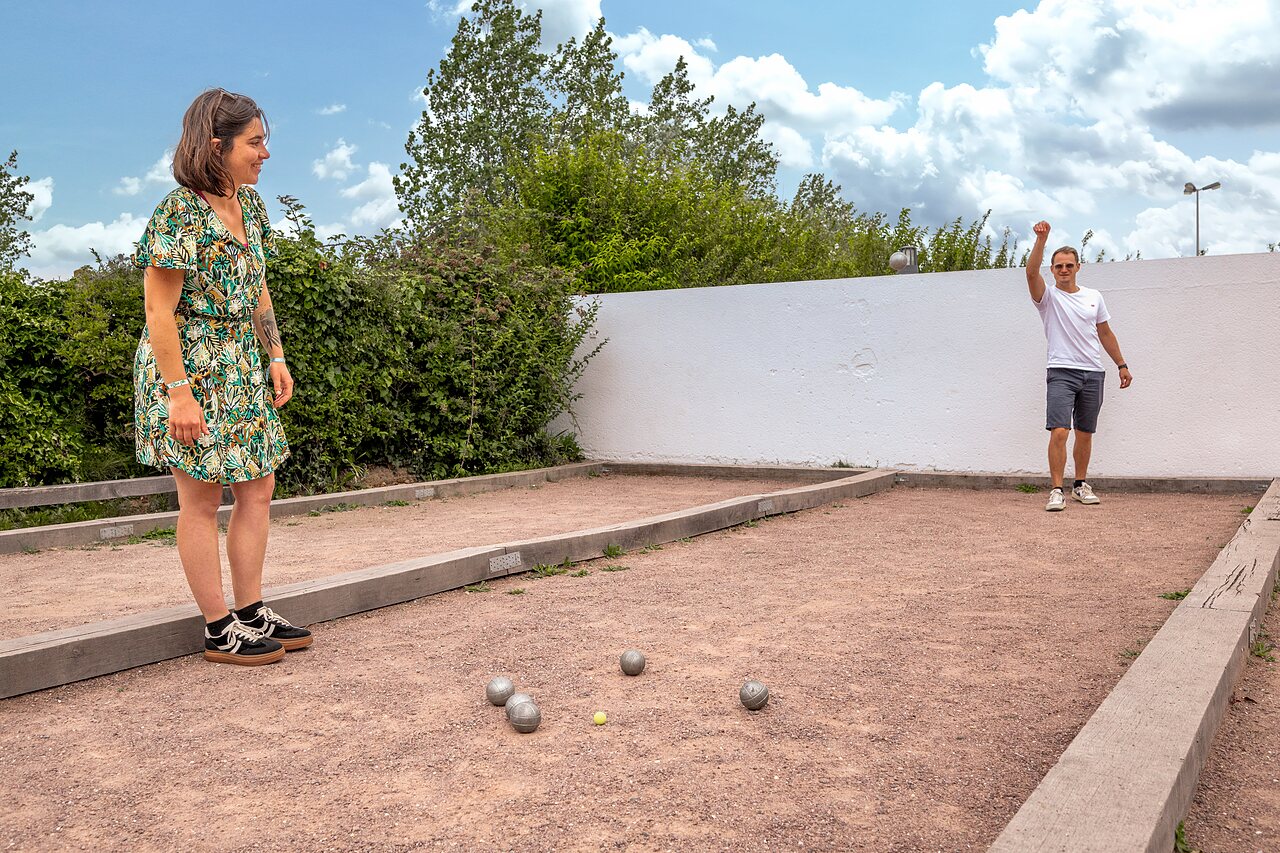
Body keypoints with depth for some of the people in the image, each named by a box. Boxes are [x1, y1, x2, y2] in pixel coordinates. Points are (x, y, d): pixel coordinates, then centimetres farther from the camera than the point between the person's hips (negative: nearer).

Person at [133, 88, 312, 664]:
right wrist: (179, 392, -21)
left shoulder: (248, 201, 9)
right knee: (202, 498, 0)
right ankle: (219, 631, 10)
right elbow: (159, 310, -18)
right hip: (189, 369, -8)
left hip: (241, 369, 9)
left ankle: (251, 612, 20)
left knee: (258, 487, 9)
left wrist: (276, 356, 13)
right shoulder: (180, 212, -16)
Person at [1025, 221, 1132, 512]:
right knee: (1059, 432, -16)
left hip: (1093, 373, 4)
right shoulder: (1048, 297, 1)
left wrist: (1122, 365, 16)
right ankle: (1057, 491, -13)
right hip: (1061, 372, -4)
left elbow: (1105, 334, 19)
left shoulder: (1094, 297, 13)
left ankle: (1081, 485, 24)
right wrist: (1041, 239, -27)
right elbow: (1031, 272, -19)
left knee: (1085, 434, 11)